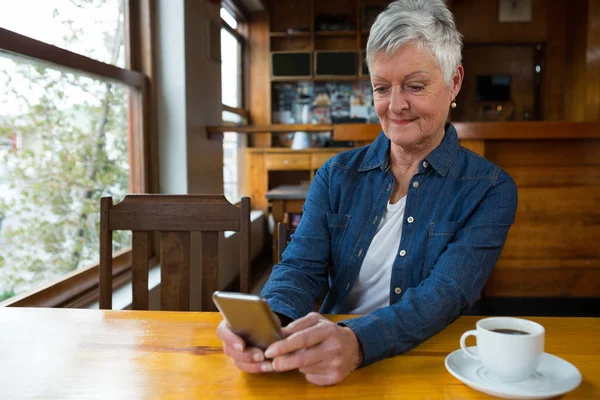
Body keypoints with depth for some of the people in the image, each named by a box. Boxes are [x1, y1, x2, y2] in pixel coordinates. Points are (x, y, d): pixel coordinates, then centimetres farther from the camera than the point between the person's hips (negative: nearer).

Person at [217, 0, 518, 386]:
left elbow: (448, 292, -17)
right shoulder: (337, 175, 5)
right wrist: (269, 323, -27)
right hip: (331, 365, 2)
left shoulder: (490, 190, -4)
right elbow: (302, 265, -5)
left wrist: (357, 342, -35)